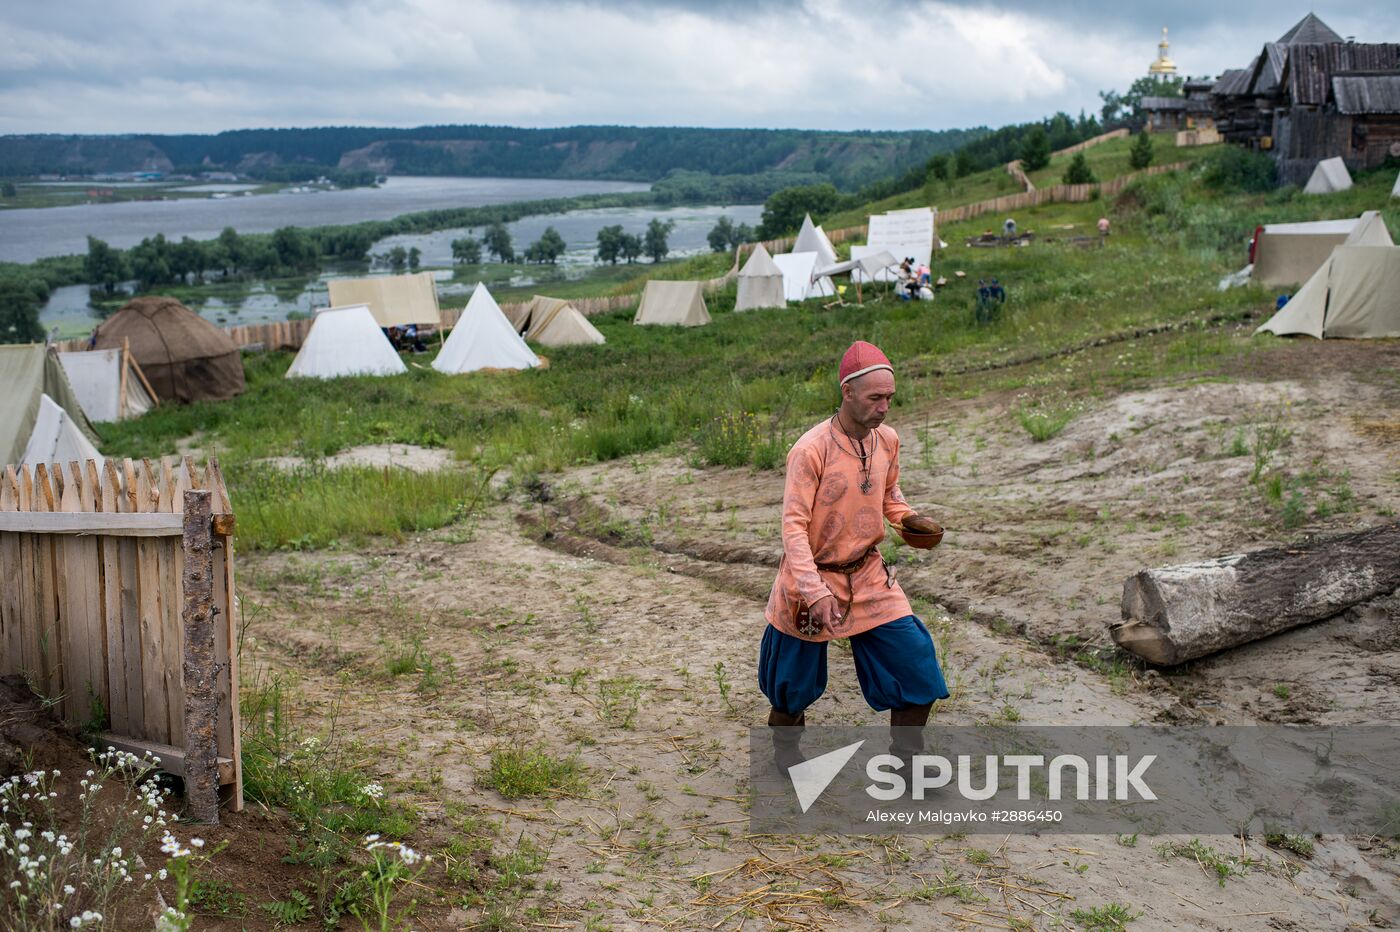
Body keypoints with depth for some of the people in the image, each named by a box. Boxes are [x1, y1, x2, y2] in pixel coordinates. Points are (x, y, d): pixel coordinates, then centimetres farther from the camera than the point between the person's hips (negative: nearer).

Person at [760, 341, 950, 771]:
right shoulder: (811, 449, -23)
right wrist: (815, 592, -30)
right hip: (813, 578, -5)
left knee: (917, 664, -2)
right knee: (795, 681, 12)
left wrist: (909, 520, -5)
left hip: (869, 575, 5)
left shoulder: (887, 440, -3)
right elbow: (794, 525, -22)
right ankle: (784, 751, 42)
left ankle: (905, 761, 17)